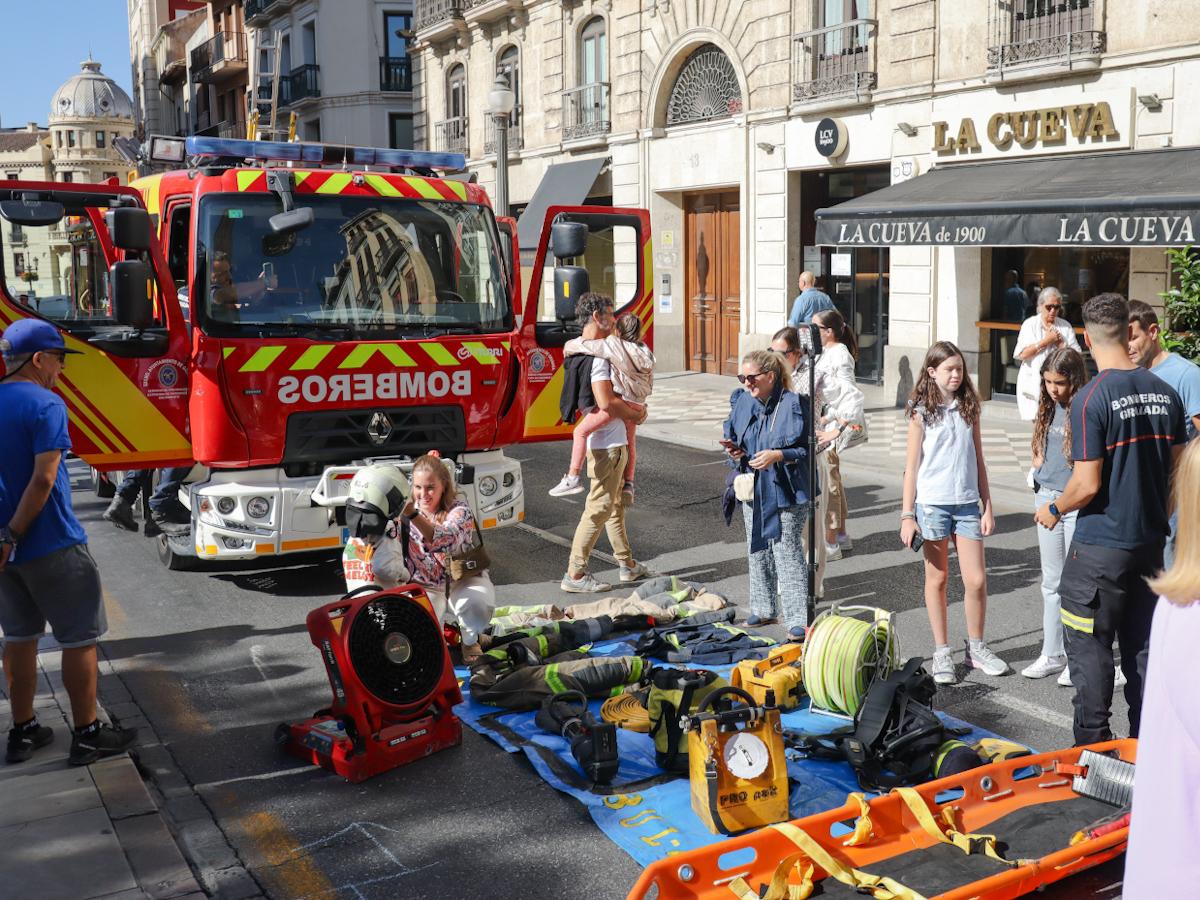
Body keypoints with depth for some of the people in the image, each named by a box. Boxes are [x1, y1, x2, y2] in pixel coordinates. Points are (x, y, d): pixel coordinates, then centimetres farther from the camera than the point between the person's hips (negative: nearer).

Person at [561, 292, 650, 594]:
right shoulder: (597, 354, -20)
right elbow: (606, 402, -28)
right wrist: (635, 414, -12)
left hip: (614, 442, 11)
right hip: (607, 445, -11)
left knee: (615, 505, 19)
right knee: (599, 508, -6)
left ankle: (627, 564, 31)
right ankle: (575, 575, -2)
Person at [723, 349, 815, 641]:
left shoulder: (793, 405, -13)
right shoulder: (741, 402, 5)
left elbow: (807, 448, -11)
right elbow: (732, 438, 17)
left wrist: (778, 455, -24)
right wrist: (734, 451, -5)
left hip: (786, 494, -7)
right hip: (754, 491, 7)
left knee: (787, 553, -5)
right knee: (758, 551, 15)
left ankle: (798, 618, 2)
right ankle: (764, 609, 30)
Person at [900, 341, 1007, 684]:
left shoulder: (969, 409, 8)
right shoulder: (921, 413, -1)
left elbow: (978, 461, 11)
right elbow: (912, 466, -1)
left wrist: (987, 507, 7)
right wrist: (907, 515, -5)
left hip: (968, 504, 3)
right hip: (932, 504, -3)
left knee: (976, 580, 0)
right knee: (937, 579, 6)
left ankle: (976, 648, 18)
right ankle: (941, 652, 16)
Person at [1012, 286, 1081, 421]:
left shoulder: (1065, 326, 10)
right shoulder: (1030, 324, 4)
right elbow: (1022, 354, -8)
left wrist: (1060, 343, -8)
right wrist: (1045, 341, -11)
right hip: (1034, 382, -1)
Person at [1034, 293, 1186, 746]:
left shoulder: (1091, 398, -17)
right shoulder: (1164, 392, 2)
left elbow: (1087, 484, -19)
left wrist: (1053, 510, -1)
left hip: (1100, 545, -6)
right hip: (1151, 539, 7)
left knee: (1090, 646, 4)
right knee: (1142, 645, 16)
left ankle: (1093, 746, 11)